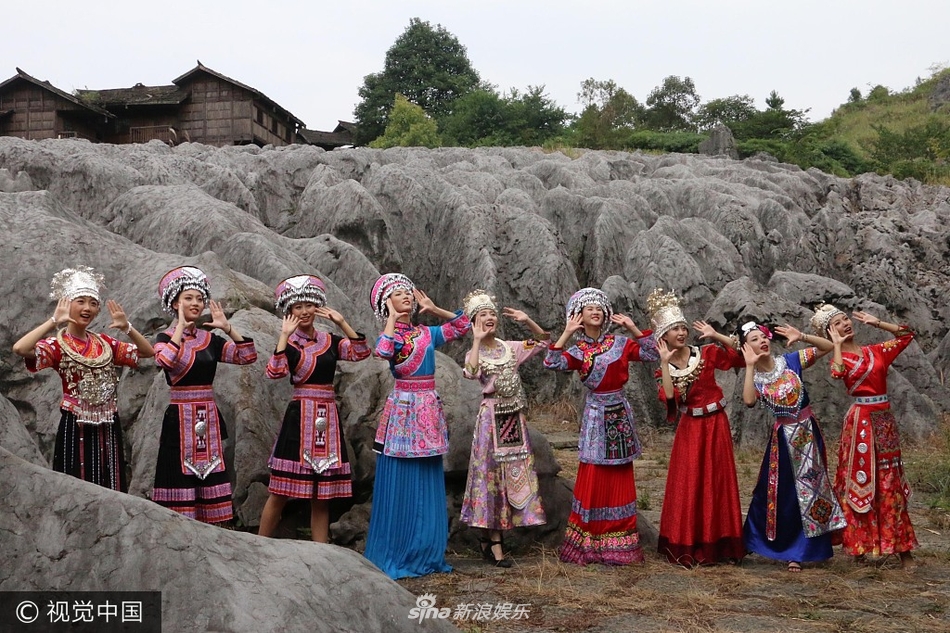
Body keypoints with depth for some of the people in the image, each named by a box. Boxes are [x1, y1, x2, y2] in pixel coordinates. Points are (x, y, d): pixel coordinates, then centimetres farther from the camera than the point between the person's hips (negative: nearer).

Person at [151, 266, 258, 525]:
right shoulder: (165, 338, -1)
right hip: (180, 417, -4)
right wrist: (181, 327, -16)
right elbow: (166, 361, -25)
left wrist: (227, 327, -3)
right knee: (182, 474, -5)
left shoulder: (210, 340, 10)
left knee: (211, 477, 5)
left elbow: (248, 356, 1)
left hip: (209, 416, 4)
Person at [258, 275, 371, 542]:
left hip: (328, 419, 4)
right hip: (300, 418, -4)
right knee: (281, 492, -1)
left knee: (322, 495, 8)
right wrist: (284, 335, -18)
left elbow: (361, 352, -6)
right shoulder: (288, 343, -1)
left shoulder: (330, 341, 9)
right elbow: (274, 372, -19)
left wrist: (341, 322, -9)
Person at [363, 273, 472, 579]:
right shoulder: (390, 335, -3)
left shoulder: (427, 333, 11)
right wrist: (393, 318, -13)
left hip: (429, 410, 5)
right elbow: (383, 351, -26)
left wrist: (433, 309, 11)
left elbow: (463, 325, 16)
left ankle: (426, 554, 19)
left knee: (428, 486, 10)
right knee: (401, 485, -1)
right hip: (403, 408, -5)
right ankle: (394, 556, 8)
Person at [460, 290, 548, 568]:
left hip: (515, 417, 5)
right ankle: (495, 544, 5)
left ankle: (491, 539, 17)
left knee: (516, 474, 6)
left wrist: (527, 321, 1)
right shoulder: (475, 353, -4)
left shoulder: (510, 348, 9)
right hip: (491, 417, -5)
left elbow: (544, 341, 14)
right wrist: (477, 340, -22)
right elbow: (471, 372, -27)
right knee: (493, 474, -2)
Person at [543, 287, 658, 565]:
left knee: (620, 479, 7)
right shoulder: (577, 350, -1)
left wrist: (632, 328, -9)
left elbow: (651, 353, -5)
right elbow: (552, 364, -18)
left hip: (620, 414, 2)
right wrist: (567, 333, -18)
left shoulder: (620, 343, 3)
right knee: (594, 477, -1)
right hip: (596, 415, -2)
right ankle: (588, 543, 9)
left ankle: (618, 543, 17)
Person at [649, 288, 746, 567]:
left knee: (717, 483, 6)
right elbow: (669, 398, -19)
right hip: (690, 429, -1)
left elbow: (742, 355, -8)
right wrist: (665, 363, -22)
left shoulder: (706, 353, -2)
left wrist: (715, 335, -14)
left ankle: (717, 545, 16)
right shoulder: (664, 369, -2)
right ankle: (687, 548, 9)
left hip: (716, 425, 1)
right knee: (688, 486, 0)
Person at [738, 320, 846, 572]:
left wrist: (801, 337, -18)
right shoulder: (754, 377, -5)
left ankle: (797, 550, 20)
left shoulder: (791, 361, -3)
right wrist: (750, 366, -24)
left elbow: (828, 346, -4)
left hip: (808, 431, 1)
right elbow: (749, 401, -27)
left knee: (810, 488, 7)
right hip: (784, 437, -1)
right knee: (784, 493, 5)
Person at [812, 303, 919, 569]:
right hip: (861, 420, -4)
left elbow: (906, 335, 15)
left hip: (884, 419, 4)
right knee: (861, 482, 1)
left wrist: (876, 323, 12)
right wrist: (838, 345, -12)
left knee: (890, 483, 7)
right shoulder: (840, 357, -2)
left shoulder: (875, 351, 10)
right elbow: (837, 373, -25)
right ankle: (860, 545, 10)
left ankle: (902, 548, 11)